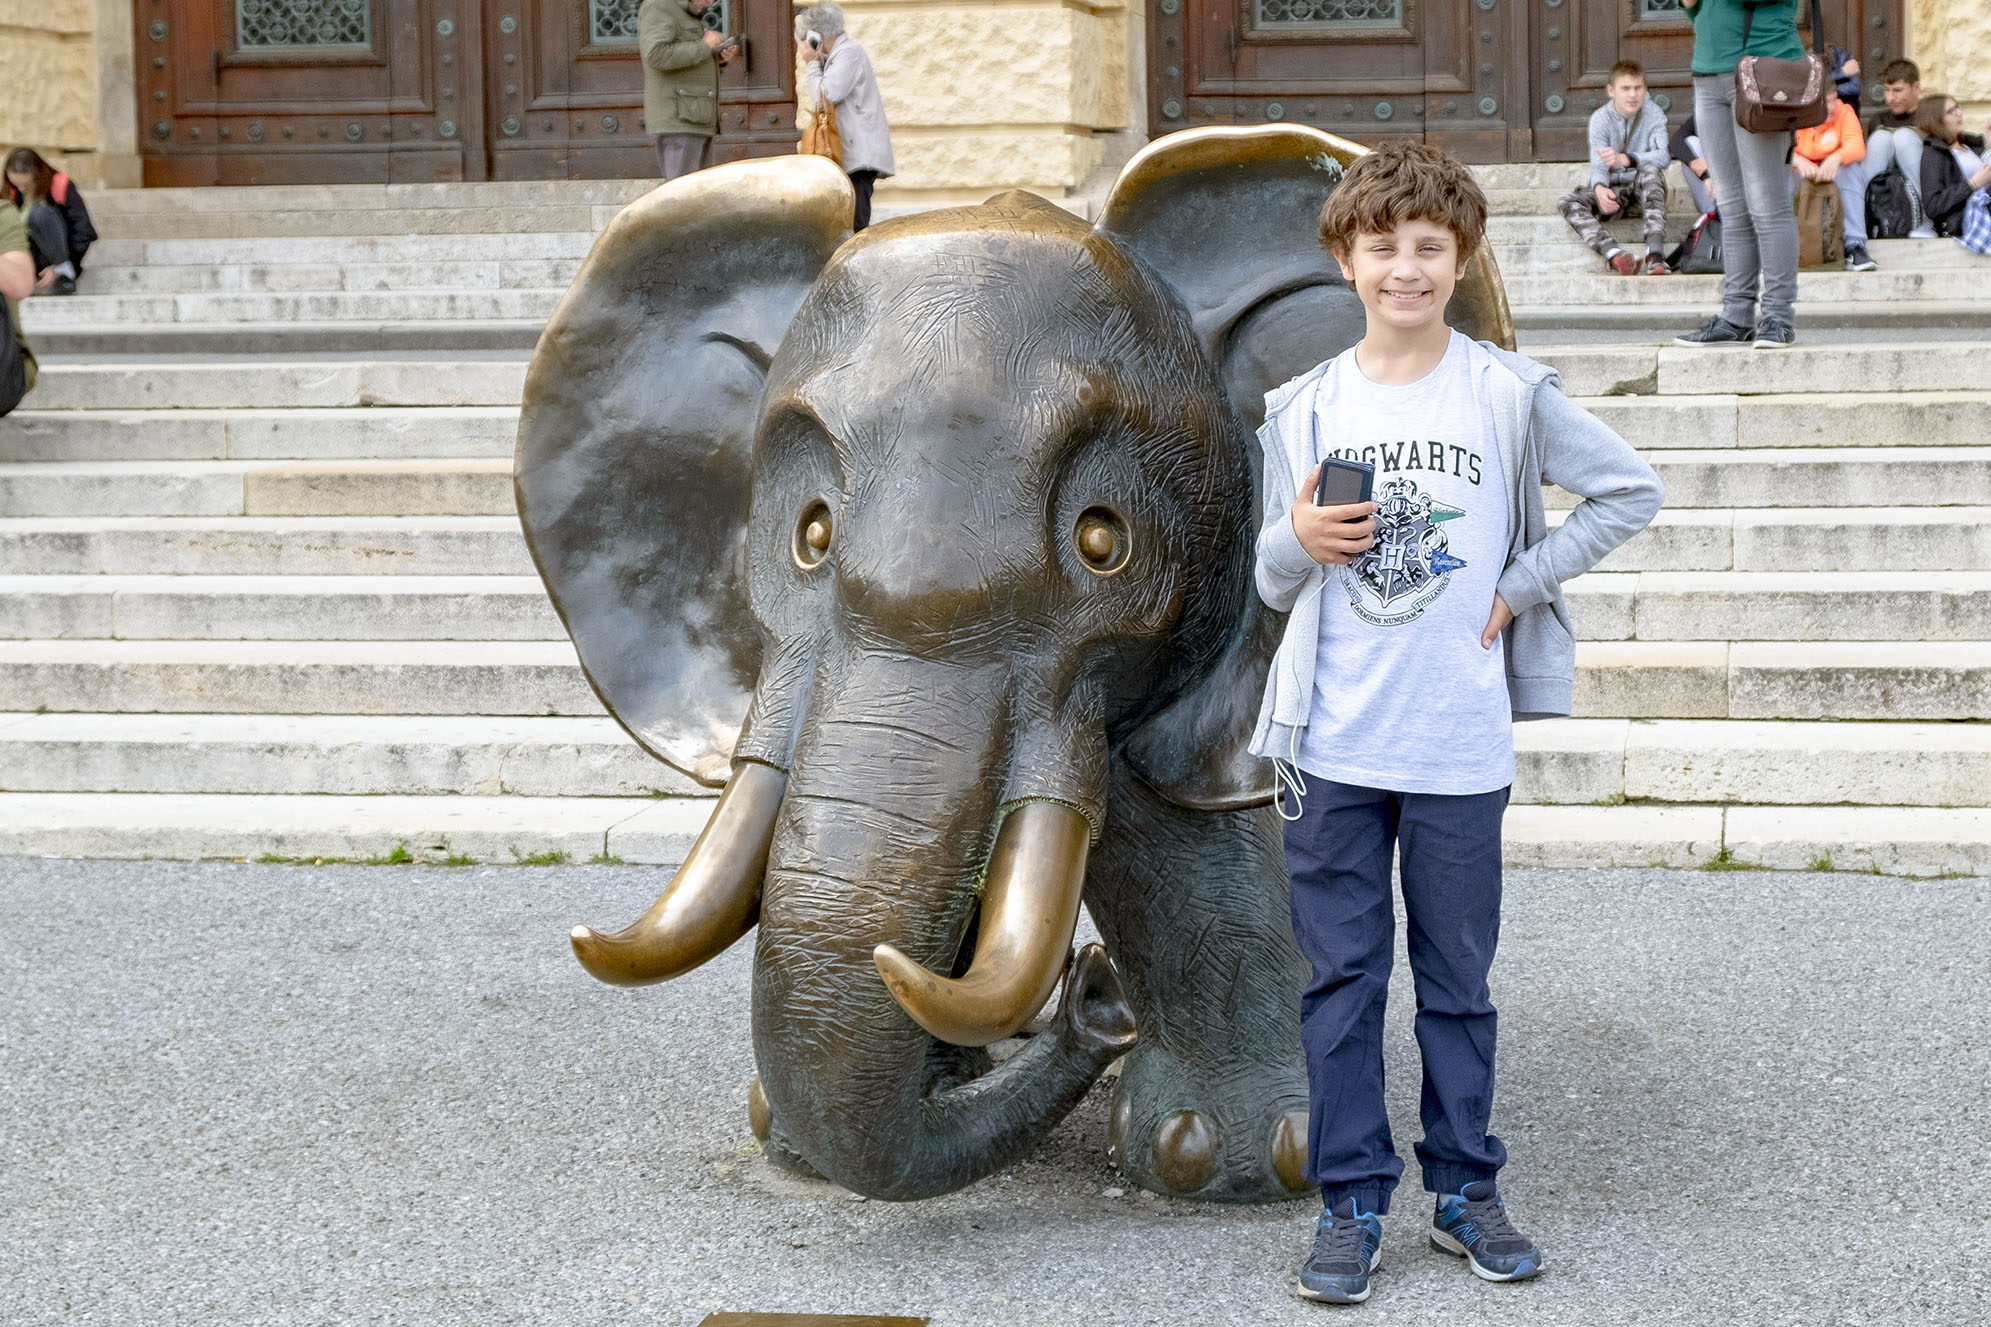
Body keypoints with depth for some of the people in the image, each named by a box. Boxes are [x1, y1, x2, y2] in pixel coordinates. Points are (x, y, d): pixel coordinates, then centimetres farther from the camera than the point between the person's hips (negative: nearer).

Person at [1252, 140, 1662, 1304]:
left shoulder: (1510, 393, -2)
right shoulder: (1305, 409, 4)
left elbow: (1630, 491, 4)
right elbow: (1274, 583, 10)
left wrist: (1519, 585, -3)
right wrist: (1299, 538, -13)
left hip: (1462, 748, -1)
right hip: (1332, 746, 1)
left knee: (1459, 979, 9)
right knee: (1342, 977, 5)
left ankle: (1465, 1188, 23)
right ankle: (1354, 1200, 15)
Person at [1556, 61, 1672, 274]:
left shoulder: (1654, 115, -5)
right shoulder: (1600, 119, -4)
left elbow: (1662, 156, -23)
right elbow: (1598, 166, -15)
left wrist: (1624, 159, -41)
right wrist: (1599, 188, -40)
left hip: (1645, 192, -1)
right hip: (1613, 191, 1)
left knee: (1651, 170, -35)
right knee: (1567, 203, -26)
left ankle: (1654, 254, -48)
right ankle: (1613, 254, -55)